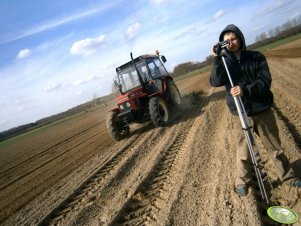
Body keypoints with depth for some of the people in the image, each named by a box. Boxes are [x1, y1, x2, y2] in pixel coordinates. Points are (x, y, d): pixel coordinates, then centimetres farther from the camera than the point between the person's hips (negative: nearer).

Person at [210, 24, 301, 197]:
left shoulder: (257, 57, -1)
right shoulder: (224, 63, 1)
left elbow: (265, 81, -12)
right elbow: (215, 82, -16)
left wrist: (245, 90, -27)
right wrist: (217, 59, -25)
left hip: (263, 110, 1)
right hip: (240, 114, 0)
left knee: (275, 147, 15)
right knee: (243, 152, 6)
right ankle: (242, 181, 26)